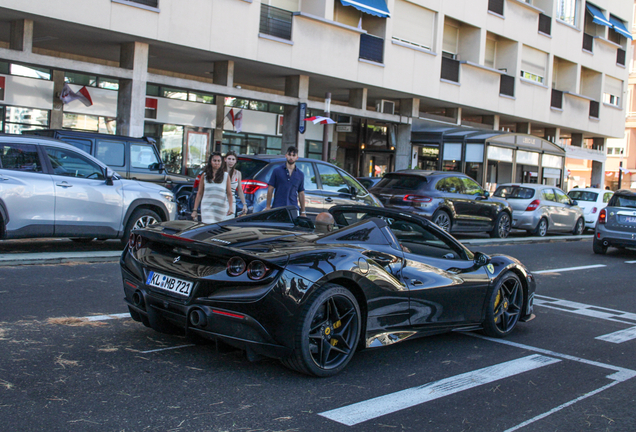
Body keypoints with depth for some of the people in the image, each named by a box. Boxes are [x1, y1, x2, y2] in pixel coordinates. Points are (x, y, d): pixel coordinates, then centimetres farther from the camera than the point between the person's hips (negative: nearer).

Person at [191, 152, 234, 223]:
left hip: (221, 209, 1)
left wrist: (230, 207, -13)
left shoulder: (226, 176, 4)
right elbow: (199, 193, 8)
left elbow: (229, 194, 3)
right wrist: (195, 210, 4)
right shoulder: (204, 175, 6)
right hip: (207, 208, -1)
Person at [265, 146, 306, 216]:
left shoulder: (300, 174, 13)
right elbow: (270, 189, 6)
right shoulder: (277, 171, 6)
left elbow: (301, 194, 15)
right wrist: (268, 207, -1)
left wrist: (303, 212, 11)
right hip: (277, 208, -2)